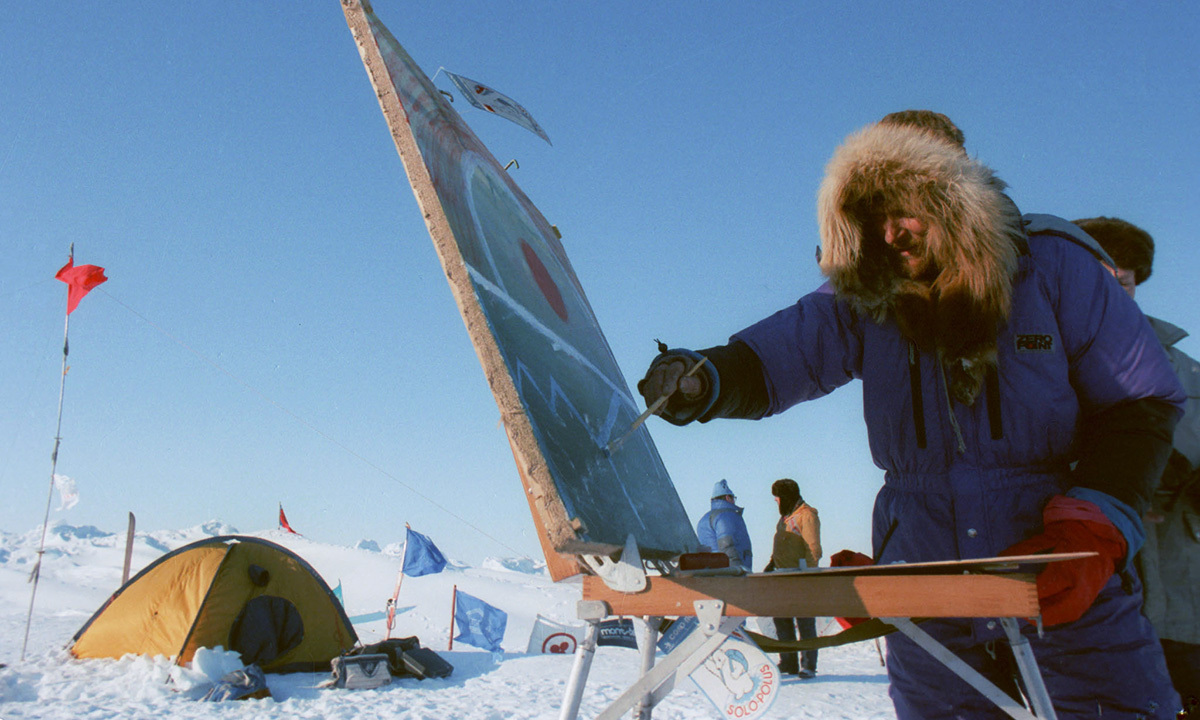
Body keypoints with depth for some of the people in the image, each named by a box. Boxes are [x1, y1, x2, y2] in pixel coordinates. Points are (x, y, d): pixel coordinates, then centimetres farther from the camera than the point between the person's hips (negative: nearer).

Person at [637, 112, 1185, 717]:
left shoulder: (1051, 265, -3)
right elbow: (773, 355, -11)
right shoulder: (863, 302, 1)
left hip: (1068, 595, -1)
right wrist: (702, 381, -35)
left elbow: (1141, 403, -1)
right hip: (927, 602, 2)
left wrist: (1092, 533, -13)